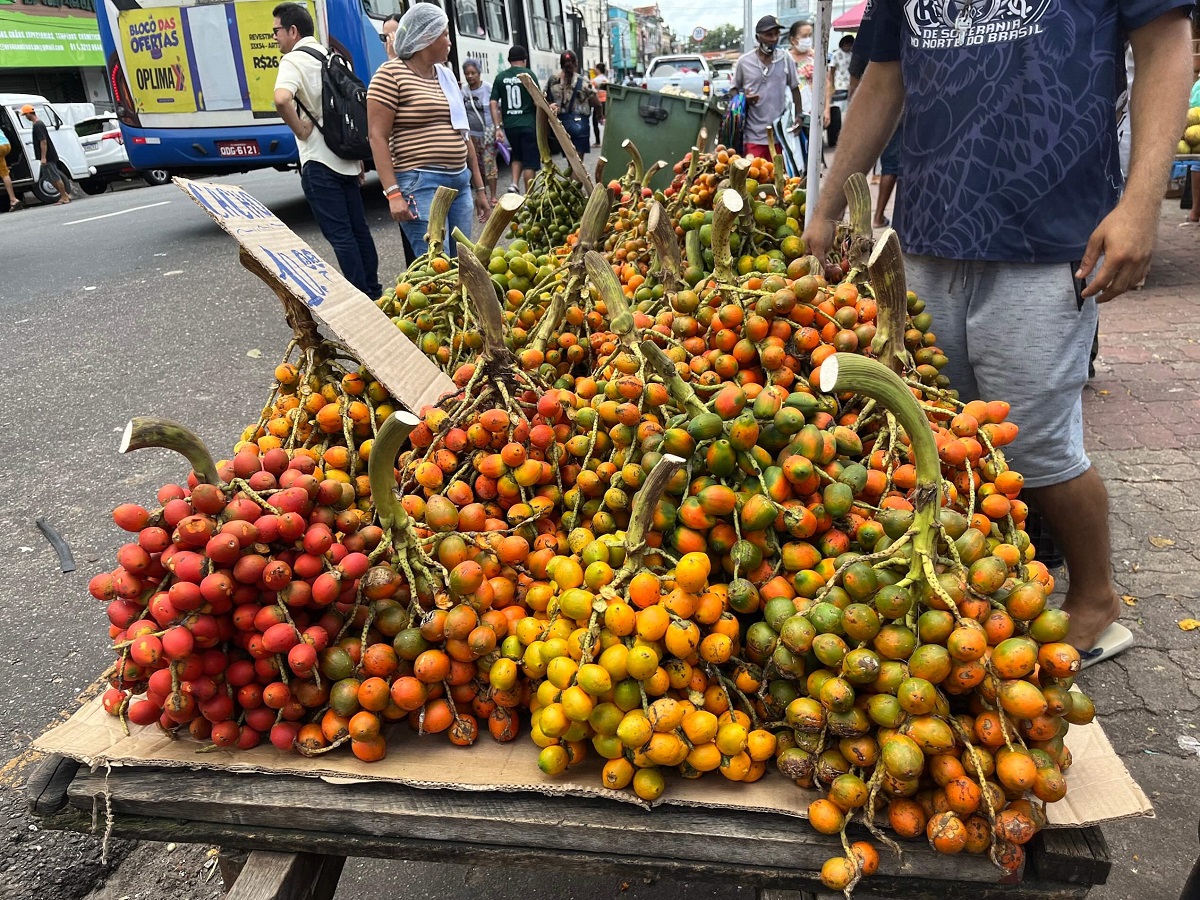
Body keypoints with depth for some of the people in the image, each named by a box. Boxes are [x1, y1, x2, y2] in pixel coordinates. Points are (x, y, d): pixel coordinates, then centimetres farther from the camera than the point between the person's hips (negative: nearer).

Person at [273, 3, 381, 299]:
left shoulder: (294, 60, -10)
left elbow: (281, 99, -31)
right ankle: (373, 292, 19)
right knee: (359, 229, 12)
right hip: (347, 159, 8)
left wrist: (300, 130, -15)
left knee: (340, 235, -4)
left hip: (319, 162, -8)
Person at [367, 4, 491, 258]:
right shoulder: (391, 74, -5)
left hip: (460, 181, 8)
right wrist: (393, 193, -19)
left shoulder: (447, 75, 17)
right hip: (421, 183, -8)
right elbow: (377, 136, -10)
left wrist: (479, 187, 19)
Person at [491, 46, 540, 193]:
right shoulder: (528, 74, -4)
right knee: (530, 161, 3)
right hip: (528, 124, -4)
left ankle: (514, 184, 5)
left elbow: (493, 103, 1)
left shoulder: (500, 77, 5)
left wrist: (498, 127, 2)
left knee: (517, 156, 24)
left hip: (509, 125, 4)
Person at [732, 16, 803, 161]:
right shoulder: (744, 62, 1)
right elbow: (734, 91, 9)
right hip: (754, 134, -2)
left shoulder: (786, 59, 5)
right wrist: (744, 99, -12)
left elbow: (795, 89, 11)